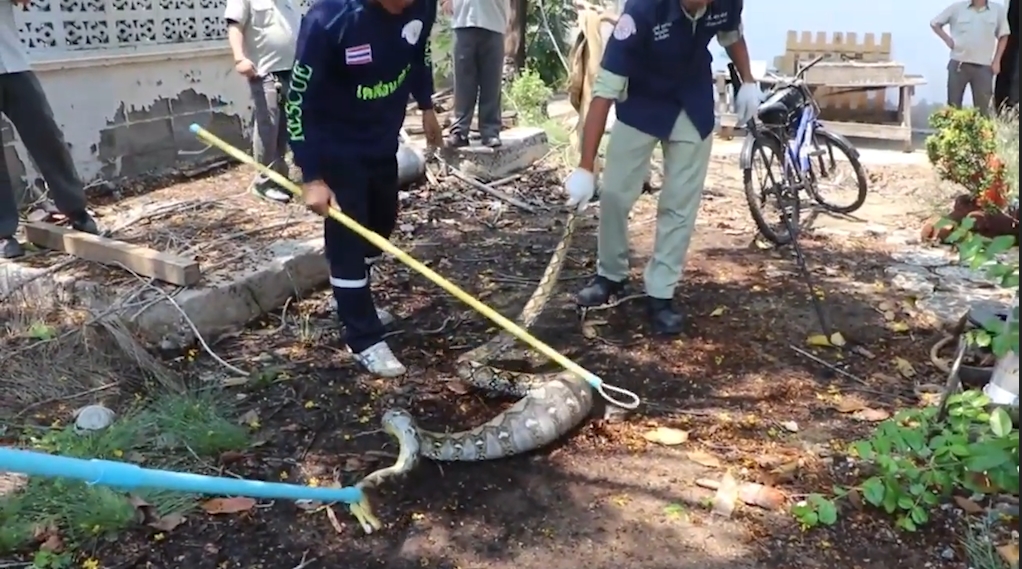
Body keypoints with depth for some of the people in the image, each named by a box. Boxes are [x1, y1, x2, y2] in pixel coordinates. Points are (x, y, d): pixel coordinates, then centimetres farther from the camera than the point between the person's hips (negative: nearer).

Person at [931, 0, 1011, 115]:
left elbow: (1003, 36, 13)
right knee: (953, 105, 5)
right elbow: (935, 23, 11)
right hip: (958, 64, 0)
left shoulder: (998, 10, 4)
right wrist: (947, 39, -2)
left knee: (983, 108, 0)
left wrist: (996, 61, 5)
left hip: (984, 67, 1)